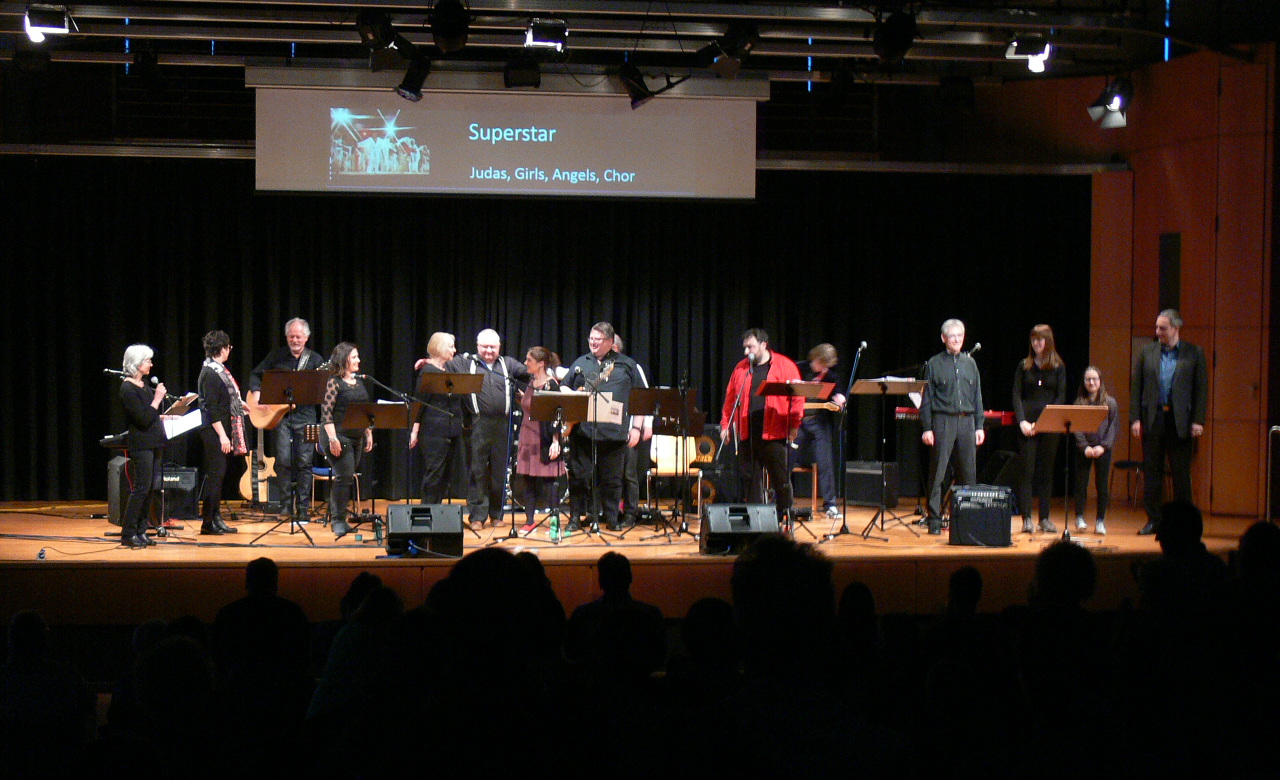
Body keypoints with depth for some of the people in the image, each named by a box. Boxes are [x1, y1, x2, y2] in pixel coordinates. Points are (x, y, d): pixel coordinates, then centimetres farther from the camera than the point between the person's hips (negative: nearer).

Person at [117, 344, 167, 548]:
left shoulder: (142, 386, 14)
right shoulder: (127, 389, -14)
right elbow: (144, 420, -20)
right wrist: (157, 399, -16)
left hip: (152, 443, 9)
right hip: (141, 444, -9)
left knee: (147, 489, 9)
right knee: (141, 489, -9)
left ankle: (140, 531, 14)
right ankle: (128, 534, -5)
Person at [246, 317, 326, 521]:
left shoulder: (315, 359, 8)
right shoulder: (277, 355, 10)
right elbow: (256, 374, 14)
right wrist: (256, 393, -4)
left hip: (305, 414, 0)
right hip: (279, 414, 0)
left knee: (304, 461, -1)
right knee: (283, 459, -7)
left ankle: (303, 508, 6)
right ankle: (285, 504, 3)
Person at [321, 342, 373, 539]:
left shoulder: (359, 383, 14)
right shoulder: (334, 383, -8)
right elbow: (326, 413, -13)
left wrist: (369, 434, 15)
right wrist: (332, 438, -19)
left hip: (356, 437, 8)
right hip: (340, 437, -7)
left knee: (348, 477, 9)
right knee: (344, 476, -12)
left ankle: (336, 517, 16)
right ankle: (338, 520, -6)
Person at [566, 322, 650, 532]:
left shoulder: (627, 365, 9)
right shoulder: (579, 364, 14)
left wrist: (636, 427, 0)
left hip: (614, 432, -1)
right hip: (582, 430, 1)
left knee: (612, 479, 5)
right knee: (579, 476, 2)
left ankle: (611, 518, 14)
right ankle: (576, 517, 11)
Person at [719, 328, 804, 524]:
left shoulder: (785, 366, 1)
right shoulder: (741, 368, 14)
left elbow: (797, 398, -3)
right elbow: (730, 399, 15)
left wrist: (794, 425, -9)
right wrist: (725, 425, 9)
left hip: (774, 434, -4)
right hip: (747, 434, 4)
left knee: (780, 478, 0)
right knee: (751, 479, 5)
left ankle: (784, 517, 12)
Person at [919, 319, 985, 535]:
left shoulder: (970, 363, 13)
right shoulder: (934, 364, 1)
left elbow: (977, 397, 15)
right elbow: (927, 398, 0)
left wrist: (979, 426, 9)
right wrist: (927, 428, -6)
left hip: (967, 421, 4)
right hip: (942, 421, -4)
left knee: (968, 473, 6)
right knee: (937, 473, -2)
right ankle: (934, 520, 2)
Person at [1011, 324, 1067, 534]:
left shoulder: (1058, 367, 6)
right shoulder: (1024, 366, 7)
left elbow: (1061, 397, 1)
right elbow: (1017, 395, 3)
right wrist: (1022, 421, -11)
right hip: (1027, 422, 0)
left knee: (1046, 470, 4)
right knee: (1026, 470, -4)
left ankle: (1044, 518, 10)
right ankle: (1026, 518, -2)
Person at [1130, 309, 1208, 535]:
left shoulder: (1194, 353, 2)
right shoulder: (1147, 352, 8)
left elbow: (1201, 389, 0)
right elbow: (1136, 387, 7)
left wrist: (1198, 421, -7)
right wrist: (1135, 418, -1)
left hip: (1180, 421, -2)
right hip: (1152, 418, 2)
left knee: (1181, 473, 3)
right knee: (1152, 472, 5)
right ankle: (1153, 519, 12)